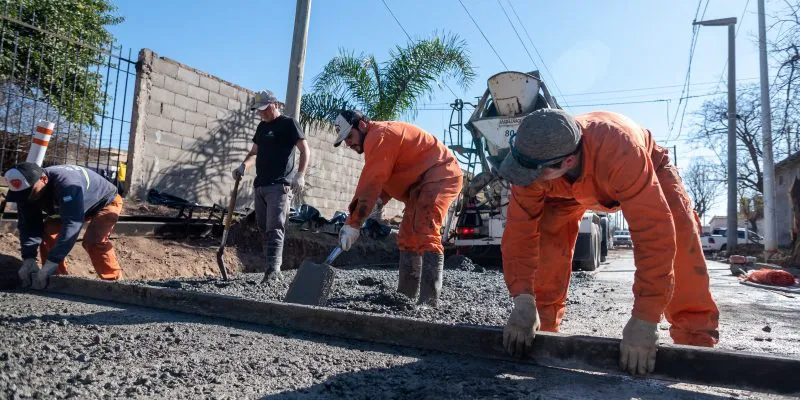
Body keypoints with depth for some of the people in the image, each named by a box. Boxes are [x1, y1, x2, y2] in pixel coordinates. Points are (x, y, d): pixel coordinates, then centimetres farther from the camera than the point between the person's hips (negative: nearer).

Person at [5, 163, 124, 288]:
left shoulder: (67, 183, -44)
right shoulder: (27, 190, -18)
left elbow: (71, 224, -48)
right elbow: (28, 225, -16)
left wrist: (50, 264, -50)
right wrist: (28, 259, -31)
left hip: (106, 201, -8)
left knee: (92, 240, -28)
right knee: (47, 231, -10)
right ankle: (58, 275, 4)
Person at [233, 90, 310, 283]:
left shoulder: (288, 123, -2)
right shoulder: (262, 126, 20)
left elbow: (305, 151, -8)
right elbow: (254, 153, 26)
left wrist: (300, 175, -21)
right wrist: (243, 166, 6)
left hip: (279, 186, -8)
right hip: (261, 185, 8)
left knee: (274, 229, -14)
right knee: (264, 228, 7)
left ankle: (273, 271, -17)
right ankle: (274, 270, 14)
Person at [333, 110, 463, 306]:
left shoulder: (379, 136, -19)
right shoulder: (378, 137, 14)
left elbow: (370, 184, -25)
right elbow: (384, 178, 15)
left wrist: (353, 223, -24)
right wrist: (380, 201, -5)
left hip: (440, 176, -11)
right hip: (422, 182, 11)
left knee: (426, 236, -21)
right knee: (408, 239, 10)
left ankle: (429, 303, -23)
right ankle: (406, 296, 16)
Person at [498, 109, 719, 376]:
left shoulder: (619, 151, -50)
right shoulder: (534, 160, -37)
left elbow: (654, 233, -51)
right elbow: (520, 230, -33)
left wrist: (644, 320, -52)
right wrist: (524, 299, -42)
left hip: (649, 171, -2)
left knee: (678, 237, -27)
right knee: (547, 234, -17)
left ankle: (695, 339, -13)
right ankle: (542, 325, 1)